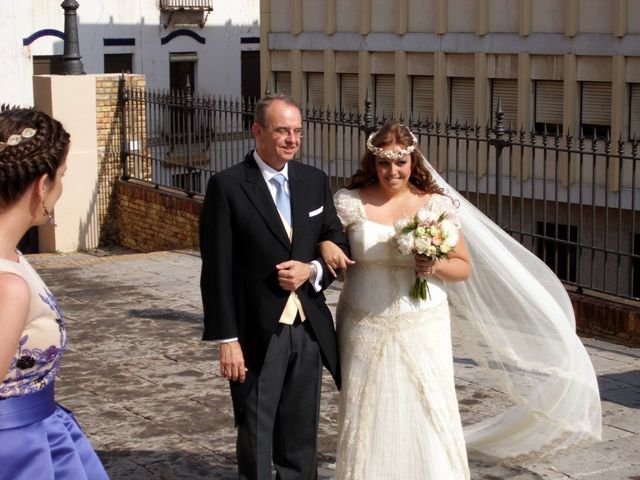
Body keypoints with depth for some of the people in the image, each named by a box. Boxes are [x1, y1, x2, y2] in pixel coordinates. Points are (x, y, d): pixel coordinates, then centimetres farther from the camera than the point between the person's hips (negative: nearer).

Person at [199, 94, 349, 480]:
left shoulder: (315, 181, 6)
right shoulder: (227, 186, -9)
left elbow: (339, 243, 12)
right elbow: (218, 271, -11)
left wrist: (312, 270, -9)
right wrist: (226, 339, -14)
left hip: (308, 330, 5)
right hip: (257, 333, -4)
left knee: (301, 438, 15)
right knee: (255, 438, 8)